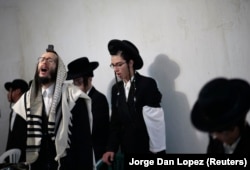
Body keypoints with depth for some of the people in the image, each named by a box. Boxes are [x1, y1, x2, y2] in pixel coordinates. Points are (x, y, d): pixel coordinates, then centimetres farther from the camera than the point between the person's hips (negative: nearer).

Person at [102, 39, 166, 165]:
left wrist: (158, 150, -11)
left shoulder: (148, 84, -6)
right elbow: (115, 121, 9)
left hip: (148, 149, -4)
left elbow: (155, 119, -9)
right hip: (126, 149, 4)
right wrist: (111, 148, -2)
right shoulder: (116, 89, 10)